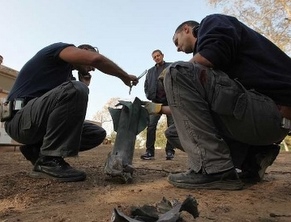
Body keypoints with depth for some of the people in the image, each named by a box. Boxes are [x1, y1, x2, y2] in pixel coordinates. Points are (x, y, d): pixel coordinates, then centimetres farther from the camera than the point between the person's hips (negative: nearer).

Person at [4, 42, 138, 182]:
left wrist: (85, 83, 20)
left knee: (97, 133, 3)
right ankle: (48, 161, -21)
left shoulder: (67, 76, 25)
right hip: (21, 119, -9)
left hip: (43, 120, 9)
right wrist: (124, 77, -6)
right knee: (75, 89, -31)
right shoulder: (60, 48, 1)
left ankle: (38, 150, 7)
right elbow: (96, 59, -20)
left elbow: (78, 108, 17)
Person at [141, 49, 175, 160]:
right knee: (151, 125, -8)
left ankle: (170, 151, 5)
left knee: (172, 125, -1)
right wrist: (149, 96, 0)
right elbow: (146, 85, 18)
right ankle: (150, 152, -6)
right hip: (156, 101, 3)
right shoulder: (151, 71, 21)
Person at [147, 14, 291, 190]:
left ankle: (215, 169, -18)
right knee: (175, 132, 15)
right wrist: (162, 109, 37)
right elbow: (193, 105, 27)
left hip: (271, 110, -9)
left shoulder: (212, 22, 6)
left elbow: (212, 55, -20)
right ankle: (254, 155, 8)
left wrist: (176, 75, -1)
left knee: (178, 74, -16)